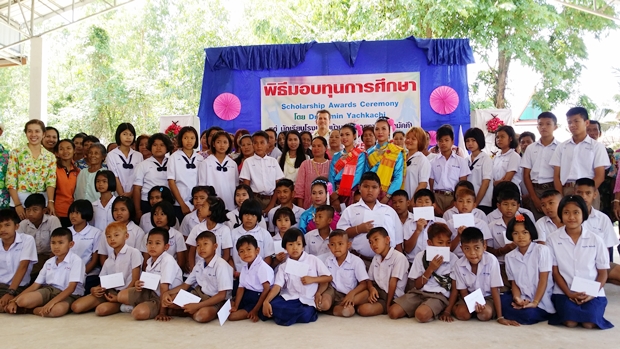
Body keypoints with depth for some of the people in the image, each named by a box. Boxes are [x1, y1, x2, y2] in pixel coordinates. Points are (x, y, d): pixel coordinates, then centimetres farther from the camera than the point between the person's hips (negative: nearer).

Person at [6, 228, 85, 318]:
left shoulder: (76, 260, -11)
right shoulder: (49, 262, 10)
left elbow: (71, 287, -18)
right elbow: (35, 285, 10)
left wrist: (51, 302, -28)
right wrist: (14, 301, -2)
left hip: (69, 295, -5)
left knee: (57, 310, -39)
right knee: (22, 301, -25)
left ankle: (28, 309, -14)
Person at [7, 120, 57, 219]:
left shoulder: (50, 156, 5)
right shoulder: (16, 153, 0)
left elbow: (51, 181, -2)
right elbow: (10, 181, -3)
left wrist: (50, 202, -17)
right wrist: (17, 204, -13)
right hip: (20, 200, -1)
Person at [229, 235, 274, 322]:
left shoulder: (263, 267, -18)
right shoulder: (244, 268, 8)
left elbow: (267, 290, -21)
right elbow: (241, 288, 5)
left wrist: (255, 310, -20)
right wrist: (235, 306, -8)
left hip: (259, 297, -9)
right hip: (247, 296, 9)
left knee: (232, 316, -17)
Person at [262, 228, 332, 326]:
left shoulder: (313, 260, 3)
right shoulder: (283, 266, 8)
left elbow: (329, 277, 4)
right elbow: (277, 286, -4)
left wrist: (312, 279, -12)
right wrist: (266, 301, -21)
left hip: (307, 300, -1)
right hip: (288, 298, 1)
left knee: (305, 316, -33)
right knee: (272, 307, -28)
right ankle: (298, 314, -8)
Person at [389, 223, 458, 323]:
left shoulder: (453, 259, -3)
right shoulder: (421, 256, 1)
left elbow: (454, 288, 2)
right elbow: (418, 285, 2)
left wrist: (448, 311, -7)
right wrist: (430, 269, -11)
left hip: (439, 296, -3)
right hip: (419, 293, 3)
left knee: (422, 314, -34)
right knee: (393, 312, -18)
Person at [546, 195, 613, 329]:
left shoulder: (595, 240, 0)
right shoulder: (553, 239, -3)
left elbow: (603, 273, 4)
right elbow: (555, 271, -1)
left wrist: (592, 293, -12)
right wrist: (569, 294, -12)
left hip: (592, 293, 1)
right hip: (564, 292, -1)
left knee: (589, 323, -23)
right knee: (570, 322, -25)